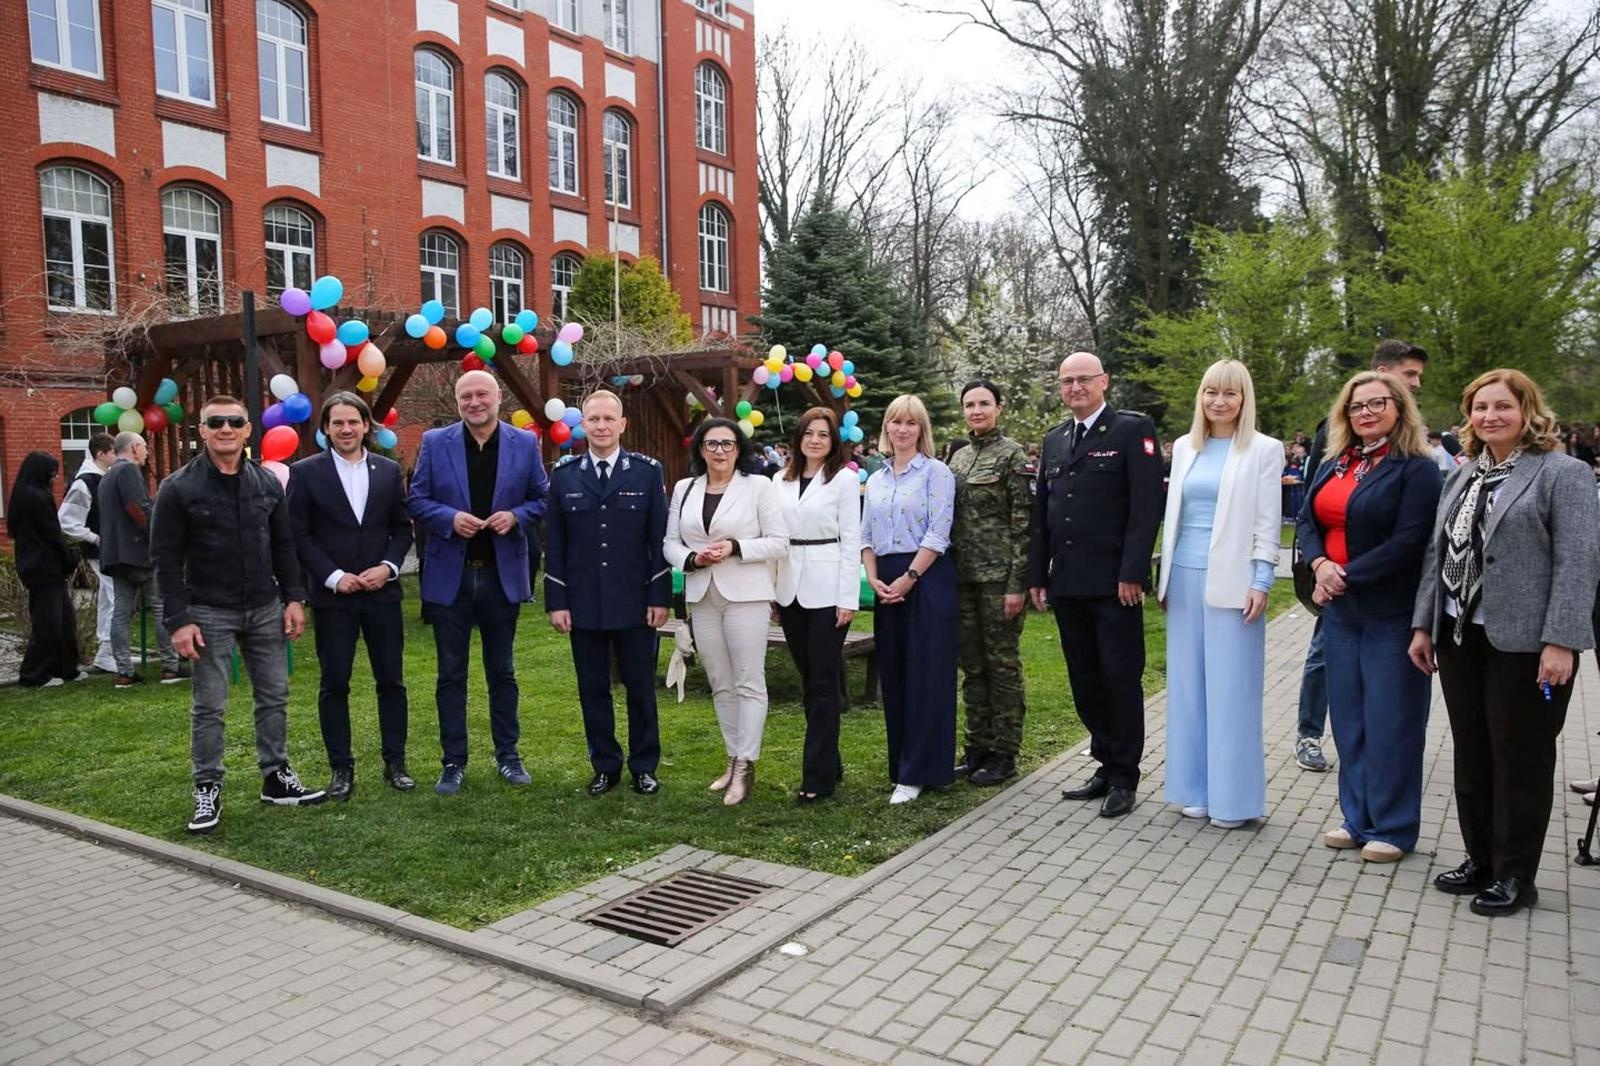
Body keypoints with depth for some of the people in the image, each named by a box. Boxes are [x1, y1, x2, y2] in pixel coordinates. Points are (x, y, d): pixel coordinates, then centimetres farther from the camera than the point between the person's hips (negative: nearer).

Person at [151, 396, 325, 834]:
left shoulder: (267, 483, 5)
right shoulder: (178, 488, -7)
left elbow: (283, 546, 10)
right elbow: (166, 559, -8)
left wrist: (293, 597, 3)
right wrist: (178, 620, -13)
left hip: (265, 610, 4)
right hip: (209, 614, -4)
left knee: (274, 696, 9)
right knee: (209, 706, 3)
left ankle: (276, 777, 22)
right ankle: (208, 790, 14)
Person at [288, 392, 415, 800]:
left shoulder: (389, 470, 7)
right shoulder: (305, 472, 0)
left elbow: (402, 528, 8)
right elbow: (298, 535, -3)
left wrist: (388, 567, -8)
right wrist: (333, 577, -12)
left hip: (382, 592, 2)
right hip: (332, 595, -2)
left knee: (391, 680, 7)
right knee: (334, 684, 4)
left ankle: (395, 762, 18)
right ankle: (341, 768, 15)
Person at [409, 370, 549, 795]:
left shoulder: (524, 443, 1)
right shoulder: (435, 442, 0)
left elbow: (542, 499, 6)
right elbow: (417, 500, 2)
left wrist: (515, 516, -13)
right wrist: (450, 518, -16)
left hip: (503, 573, 0)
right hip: (450, 573, 0)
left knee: (502, 671, 12)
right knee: (451, 673, 6)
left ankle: (508, 755, 24)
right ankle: (453, 762, 17)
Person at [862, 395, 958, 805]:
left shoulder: (936, 472, -2)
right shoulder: (875, 481, 15)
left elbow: (938, 534, -10)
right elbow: (867, 536, 14)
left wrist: (908, 578, -15)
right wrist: (873, 579, -2)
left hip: (927, 580, -6)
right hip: (887, 586, 6)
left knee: (926, 676, -4)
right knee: (894, 674, 9)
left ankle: (918, 773, 2)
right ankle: (900, 764, 20)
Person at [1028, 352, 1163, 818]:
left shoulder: (1133, 430, -4)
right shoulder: (1054, 440, 15)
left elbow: (1147, 504, -11)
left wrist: (1133, 573, -17)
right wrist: (1037, 575, 11)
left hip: (1113, 583, -6)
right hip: (1067, 584, 6)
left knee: (1121, 679, 2)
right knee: (1085, 681, 12)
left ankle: (1124, 777, 14)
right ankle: (1106, 765, 25)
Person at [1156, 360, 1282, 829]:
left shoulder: (1263, 450, -2)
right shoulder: (1184, 447, 11)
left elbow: (1268, 523, -4)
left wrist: (1260, 583, -11)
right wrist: (1164, 576, 12)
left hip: (1232, 582, -5)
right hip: (1185, 578, 5)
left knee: (1231, 688, 0)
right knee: (1188, 684, 9)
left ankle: (1233, 798, 11)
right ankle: (1196, 789, 20)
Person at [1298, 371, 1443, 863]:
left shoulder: (1417, 468, -8)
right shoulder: (1335, 465, 12)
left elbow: (1408, 542, -16)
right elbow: (1308, 519, 8)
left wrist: (1347, 577, -17)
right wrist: (1321, 565, -11)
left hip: (1391, 613, -6)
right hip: (1340, 609, 6)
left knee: (1389, 721, 1)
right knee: (1348, 717, 12)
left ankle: (1392, 827, 15)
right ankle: (1359, 819, 23)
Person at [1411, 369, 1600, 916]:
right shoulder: (1461, 477, 14)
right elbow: (1437, 554, 15)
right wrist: (1424, 625, 10)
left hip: (1524, 642, -6)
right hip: (1461, 636, 6)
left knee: (1520, 760, 4)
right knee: (1472, 757, 13)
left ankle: (1514, 876, 17)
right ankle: (1480, 860, 26)